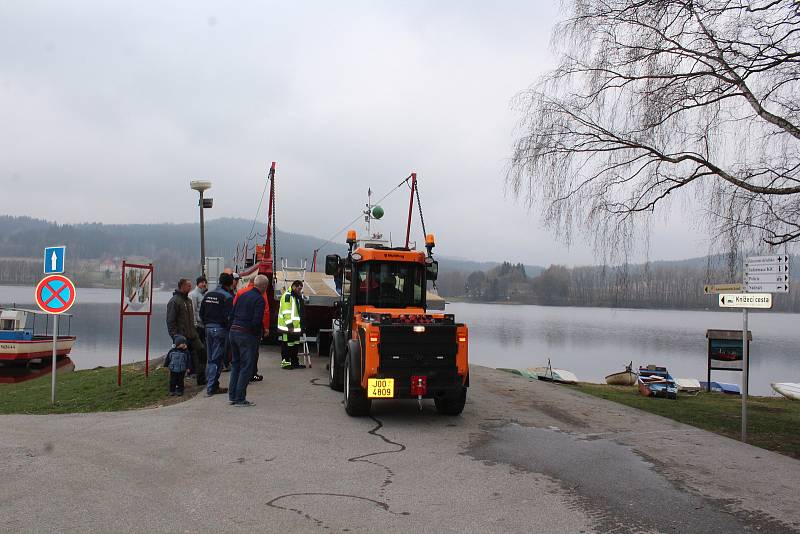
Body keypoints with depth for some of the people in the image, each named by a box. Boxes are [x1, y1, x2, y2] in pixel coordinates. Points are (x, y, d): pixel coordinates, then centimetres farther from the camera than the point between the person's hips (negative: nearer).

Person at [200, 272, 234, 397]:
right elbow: (229, 316, -17)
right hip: (220, 329, -7)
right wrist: (229, 328, -5)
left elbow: (201, 313, 14)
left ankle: (211, 385, 21)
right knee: (217, 359, -1)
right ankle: (211, 387, 0)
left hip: (208, 328, 7)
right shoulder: (227, 297, -12)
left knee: (210, 358, 15)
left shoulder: (208, 295, 11)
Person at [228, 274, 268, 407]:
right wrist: (259, 334, -5)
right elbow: (256, 321, -20)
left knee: (235, 364, 17)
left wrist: (233, 329, 15)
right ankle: (240, 399, 0)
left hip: (234, 332, 8)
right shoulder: (259, 299, -12)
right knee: (246, 367, -1)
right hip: (247, 335, -8)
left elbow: (232, 315, 13)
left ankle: (232, 396, 21)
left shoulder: (242, 295, 12)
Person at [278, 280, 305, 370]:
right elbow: (286, 312, -20)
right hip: (287, 327, -10)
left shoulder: (297, 297, 18)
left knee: (295, 345, 13)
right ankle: (285, 363, 4)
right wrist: (289, 324, -23)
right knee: (287, 345, -3)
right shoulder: (287, 296, -14)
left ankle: (295, 362, 20)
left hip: (295, 327, 10)